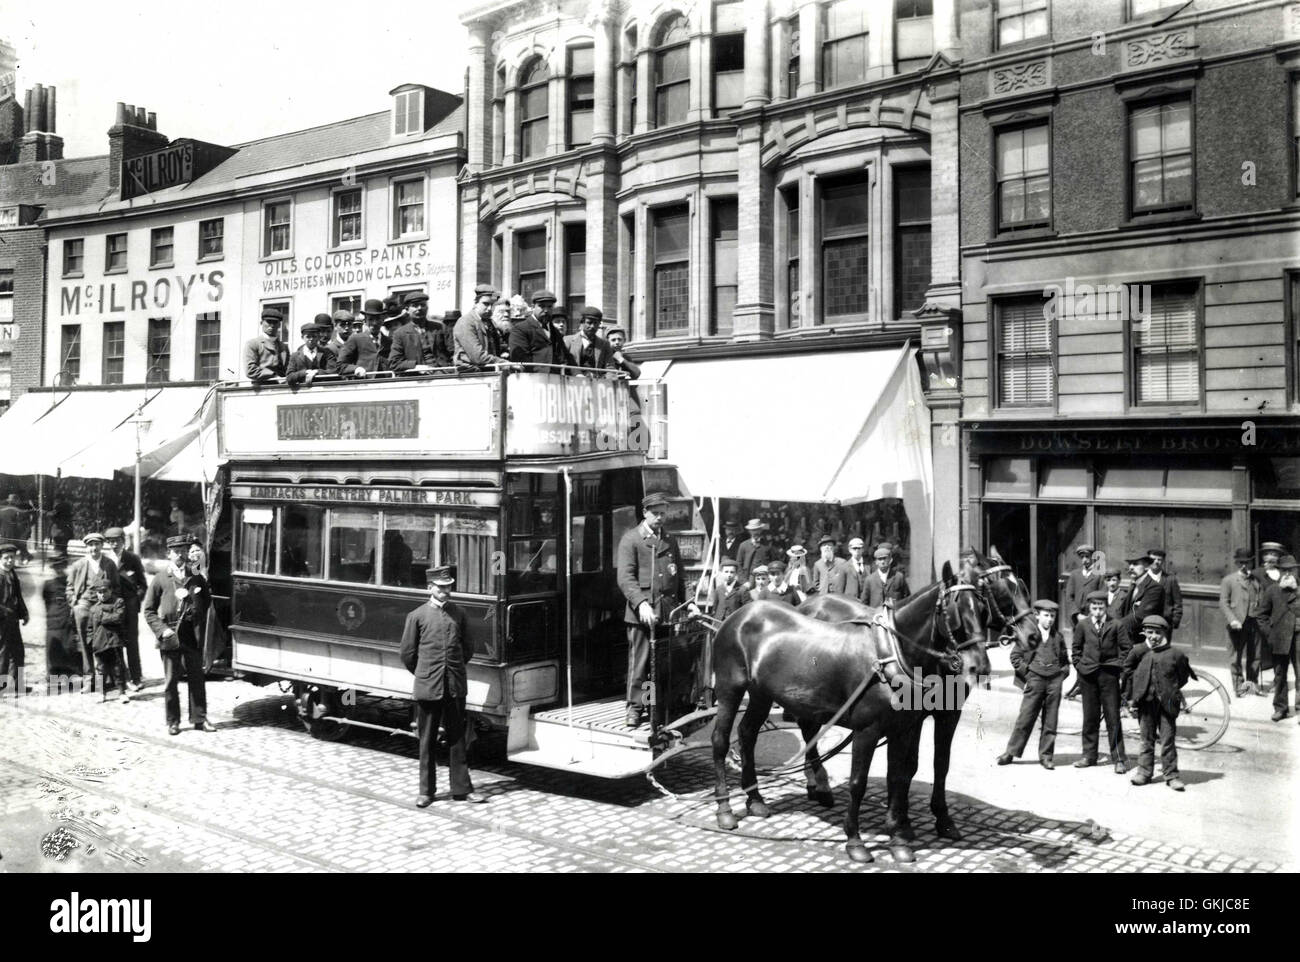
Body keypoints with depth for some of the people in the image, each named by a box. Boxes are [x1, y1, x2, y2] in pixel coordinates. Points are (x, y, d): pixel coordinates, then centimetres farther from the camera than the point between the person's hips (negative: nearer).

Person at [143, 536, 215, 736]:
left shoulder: (196, 578, 6)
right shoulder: (160, 579, 0)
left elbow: (206, 604, 17)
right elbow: (149, 610, 1)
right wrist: (162, 630, -9)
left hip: (193, 637, 2)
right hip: (170, 636, -2)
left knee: (197, 679, 6)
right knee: (171, 682, 5)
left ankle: (199, 718, 15)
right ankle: (173, 722, 15)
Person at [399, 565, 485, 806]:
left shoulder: (458, 614, 7)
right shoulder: (417, 616, -1)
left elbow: (468, 648, 17)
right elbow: (406, 653, 4)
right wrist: (423, 675, 10)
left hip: (455, 686, 2)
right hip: (428, 688, -2)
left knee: (457, 738, 8)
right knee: (427, 740, 7)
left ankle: (461, 789, 15)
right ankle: (426, 790, 17)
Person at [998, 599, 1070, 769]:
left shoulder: (1058, 637, 13)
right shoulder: (1028, 634, 2)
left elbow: (1065, 660, 23)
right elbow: (1015, 656, 2)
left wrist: (1063, 673, 7)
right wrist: (1027, 672, -4)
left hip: (1055, 681, 3)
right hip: (1035, 680, -3)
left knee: (1050, 721, 4)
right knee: (1025, 718, -2)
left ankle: (1046, 756, 13)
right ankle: (1011, 752, 7)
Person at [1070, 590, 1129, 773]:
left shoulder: (1115, 625, -1)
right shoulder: (1082, 625, 4)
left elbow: (1126, 648, 4)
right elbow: (1076, 648, 13)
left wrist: (1119, 665, -4)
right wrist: (1079, 665, 4)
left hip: (1109, 674, -2)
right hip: (1088, 675, 2)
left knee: (1113, 716, -1)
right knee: (1090, 716, 8)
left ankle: (1118, 758, 6)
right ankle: (1089, 755, 17)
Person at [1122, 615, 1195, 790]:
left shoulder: (1175, 655, -4)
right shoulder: (1138, 652, 1)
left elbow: (1182, 676, 9)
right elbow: (1128, 670, 14)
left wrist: (1172, 691, 6)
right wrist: (1133, 693, 11)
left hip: (1166, 703, -2)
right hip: (1146, 702, 2)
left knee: (1168, 740, 2)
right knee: (1147, 740, 11)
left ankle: (1171, 775, 11)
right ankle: (1144, 771, 19)